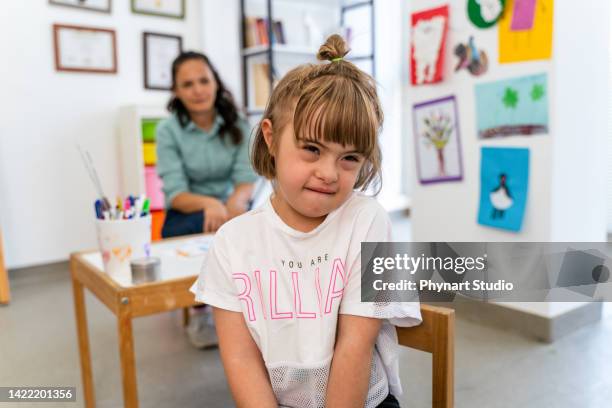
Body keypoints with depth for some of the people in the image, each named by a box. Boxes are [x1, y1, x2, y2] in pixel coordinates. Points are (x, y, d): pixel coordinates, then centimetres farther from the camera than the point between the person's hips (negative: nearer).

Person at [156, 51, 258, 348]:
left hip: (230, 207, 2)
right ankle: (200, 310, -11)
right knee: (206, 227, -36)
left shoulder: (237, 125, -4)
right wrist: (209, 203, -38)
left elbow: (246, 179, -10)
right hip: (186, 216, -1)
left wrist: (236, 201, -35)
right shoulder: (168, 130, -8)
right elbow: (175, 194, -15)